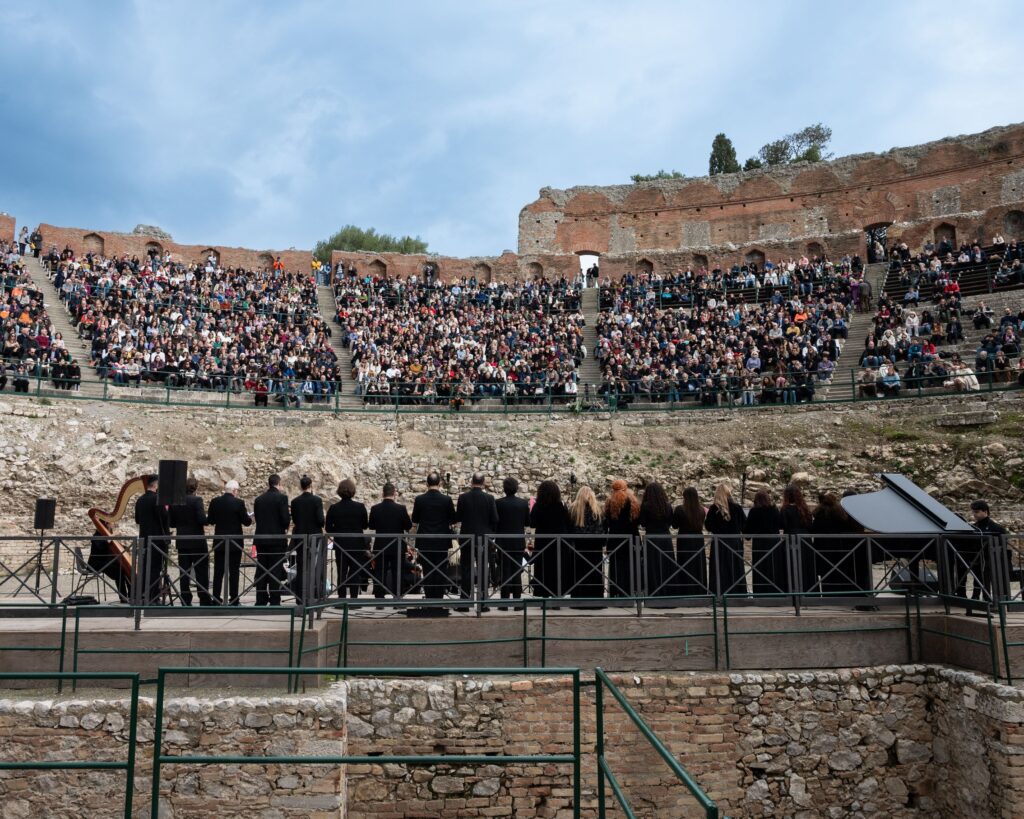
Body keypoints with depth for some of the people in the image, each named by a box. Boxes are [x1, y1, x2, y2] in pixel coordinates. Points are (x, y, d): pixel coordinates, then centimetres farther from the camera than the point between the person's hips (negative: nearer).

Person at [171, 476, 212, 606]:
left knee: (184, 572, 7)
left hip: (182, 542, 5)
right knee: (201, 572, 3)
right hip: (197, 541, -4)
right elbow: (203, 520, -19)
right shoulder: (197, 500, -12)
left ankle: (185, 601, 7)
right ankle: (205, 600, 4)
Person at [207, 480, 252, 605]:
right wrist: (250, 519, 13)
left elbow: (209, 520, 4)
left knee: (218, 571, 10)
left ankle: (216, 599, 12)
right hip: (235, 542, -3)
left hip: (219, 542, 4)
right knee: (234, 571, 2)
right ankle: (234, 600, 3)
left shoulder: (215, 501, -1)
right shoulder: (238, 503, -12)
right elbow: (246, 521, -9)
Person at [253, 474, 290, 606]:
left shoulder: (258, 499, 8)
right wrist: (285, 529, 7)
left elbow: (257, 518, 8)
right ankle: (274, 601, -3)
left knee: (261, 570, 9)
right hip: (277, 538, -5)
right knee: (276, 571, -2)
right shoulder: (281, 497, -8)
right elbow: (285, 518, -12)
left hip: (261, 538, 5)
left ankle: (261, 600, 12)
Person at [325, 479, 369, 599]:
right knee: (355, 572, 7)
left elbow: (328, 528, -2)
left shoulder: (333, 508, -6)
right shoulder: (360, 507, -8)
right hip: (357, 544, -1)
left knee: (341, 572, 8)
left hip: (340, 544, 1)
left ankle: (341, 599, 8)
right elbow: (365, 525, 2)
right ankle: (354, 598, 4)